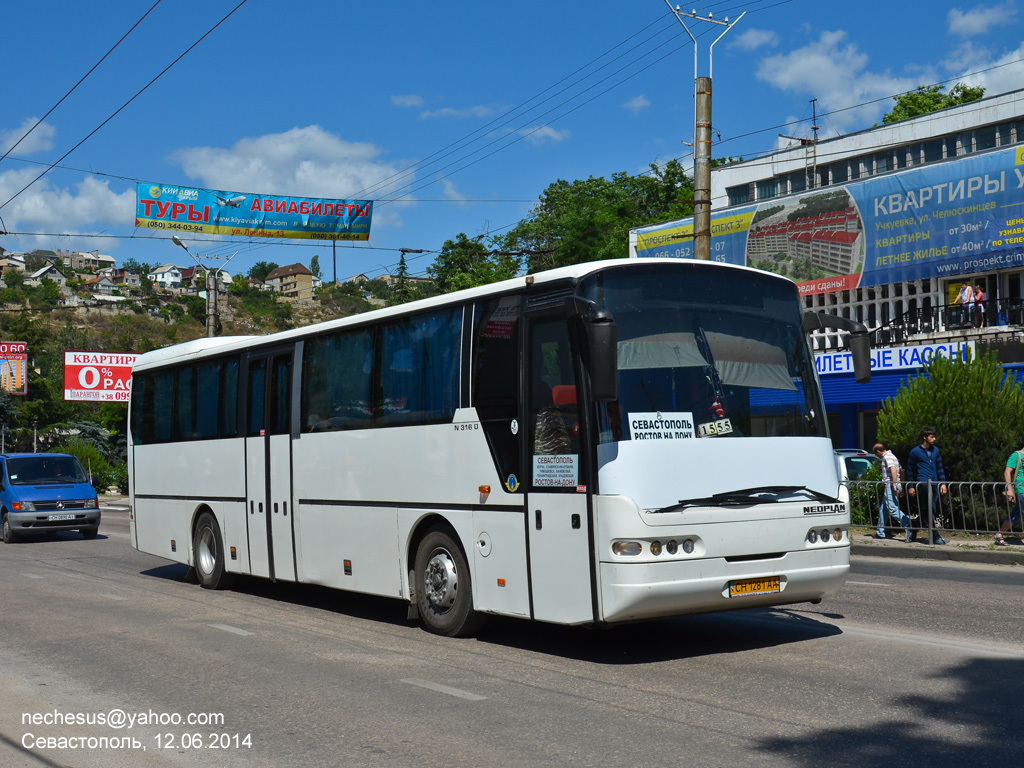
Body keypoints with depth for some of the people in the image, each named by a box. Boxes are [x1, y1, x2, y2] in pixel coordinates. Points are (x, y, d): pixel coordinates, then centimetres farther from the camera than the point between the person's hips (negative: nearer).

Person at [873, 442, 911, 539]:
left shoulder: (887, 457, -9)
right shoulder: (891, 456, 22)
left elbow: (893, 469, -23)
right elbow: (901, 471, 25)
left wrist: (894, 484, -26)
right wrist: (901, 487, 24)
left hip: (890, 486, -10)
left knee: (893, 509, -18)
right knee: (883, 509, 16)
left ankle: (909, 526, -28)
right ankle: (880, 533, 22)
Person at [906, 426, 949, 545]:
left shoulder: (935, 450, 15)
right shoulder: (915, 452, -1)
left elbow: (940, 467, 20)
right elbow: (910, 469, 6)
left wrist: (943, 483, 11)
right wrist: (910, 486, 5)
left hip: (934, 483, 7)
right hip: (923, 482, -7)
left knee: (933, 511, 8)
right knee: (931, 510, -12)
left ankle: (912, 530, 21)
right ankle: (936, 537, -10)